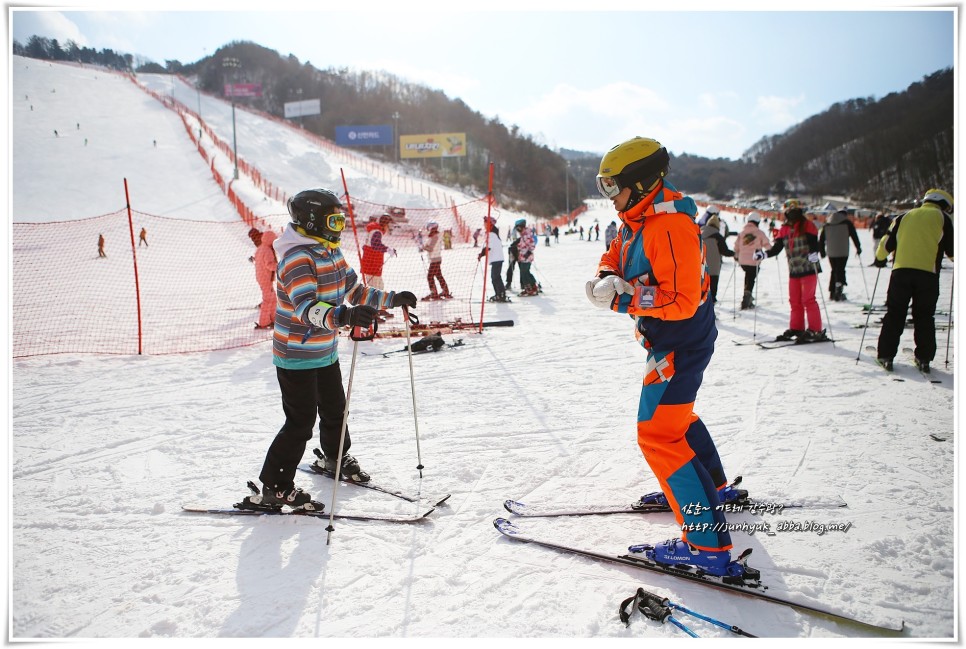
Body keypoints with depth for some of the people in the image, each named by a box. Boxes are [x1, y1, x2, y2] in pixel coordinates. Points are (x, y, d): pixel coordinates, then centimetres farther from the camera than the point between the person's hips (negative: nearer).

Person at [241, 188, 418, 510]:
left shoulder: (331, 253, 6)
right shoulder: (297, 257, -23)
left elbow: (355, 290, 14)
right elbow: (306, 307, -37)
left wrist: (393, 299, 6)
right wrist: (344, 316, -53)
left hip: (325, 352, 9)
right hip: (297, 355, -9)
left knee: (334, 409, 23)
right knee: (301, 422, -5)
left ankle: (336, 458, 47)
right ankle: (273, 488, 8)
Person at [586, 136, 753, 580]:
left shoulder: (670, 225, -25)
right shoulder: (636, 218, 5)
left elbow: (682, 301, -30)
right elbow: (617, 253, 14)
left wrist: (623, 298, -28)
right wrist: (606, 278, -9)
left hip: (681, 341, -11)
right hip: (669, 339, 11)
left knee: (658, 434, -12)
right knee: (675, 414, 27)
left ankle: (709, 545, -8)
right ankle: (714, 487, 48)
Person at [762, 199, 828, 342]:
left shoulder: (807, 226, -5)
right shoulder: (784, 229, 11)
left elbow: (813, 242, -16)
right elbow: (777, 247, 10)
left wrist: (813, 253, -35)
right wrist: (765, 254, -6)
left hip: (808, 269, -6)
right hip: (794, 271, 6)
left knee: (808, 299, -9)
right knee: (794, 301, 11)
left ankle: (815, 330, -4)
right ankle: (796, 329, 21)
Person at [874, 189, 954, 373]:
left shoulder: (905, 217, 17)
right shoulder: (942, 218, 8)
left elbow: (887, 242, 15)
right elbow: (951, 249, 7)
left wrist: (880, 259, 32)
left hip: (901, 271, 2)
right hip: (928, 273, -2)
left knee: (894, 315, 8)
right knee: (924, 317, 9)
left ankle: (886, 356, 6)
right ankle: (924, 359, 11)